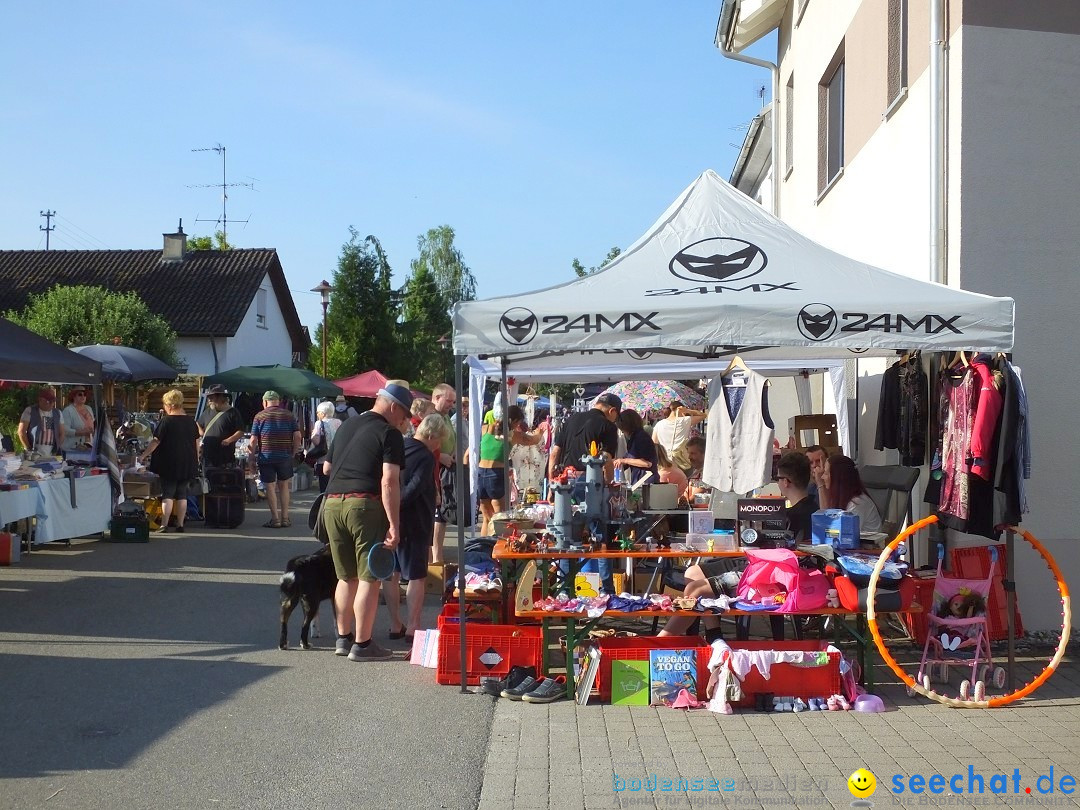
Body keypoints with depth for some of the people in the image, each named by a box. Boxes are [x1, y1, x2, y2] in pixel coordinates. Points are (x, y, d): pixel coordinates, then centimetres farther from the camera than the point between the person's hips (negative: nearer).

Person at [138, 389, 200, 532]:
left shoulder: (165, 421, -10)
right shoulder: (191, 421, 5)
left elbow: (156, 441, -12)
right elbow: (197, 443, 11)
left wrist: (144, 455, -4)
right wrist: (196, 460, 21)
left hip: (169, 464, -4)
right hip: (188, 465, 4)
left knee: (167, 495, 1)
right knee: (182, 495, 9)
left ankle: (164, 524, -4)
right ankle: (180, 524, 10)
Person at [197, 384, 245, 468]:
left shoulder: (232, 413, -3)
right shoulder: (207, 412, 16)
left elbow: (241, 432, -7)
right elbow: (199, 426, 31)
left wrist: (229, 440, -20)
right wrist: (203, 435, 12)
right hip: (208, 457, 6)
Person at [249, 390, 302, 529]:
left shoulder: (259, 416, 0)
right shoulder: (288, 415, 5)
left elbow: (253, 440, -4)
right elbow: (298, 436, -1)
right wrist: (293, 453, 8)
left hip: (266, 456, -2)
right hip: (285, 456, 2)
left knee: (270, 487, 4)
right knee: (283, 485, 13)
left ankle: (275, 519, 2)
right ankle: (285, 517, 13)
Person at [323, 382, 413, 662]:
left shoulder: (346, 426, 19)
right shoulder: (389, 434, -3)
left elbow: (327, 467, 28)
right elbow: (389, 483, -13)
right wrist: (394, 525, -14)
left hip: (332, 502, 7)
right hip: (365, 505, -7)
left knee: (346, 577, 17)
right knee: (369, 578, 0)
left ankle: (343, 638, 23)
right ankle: (362, 645, 2)